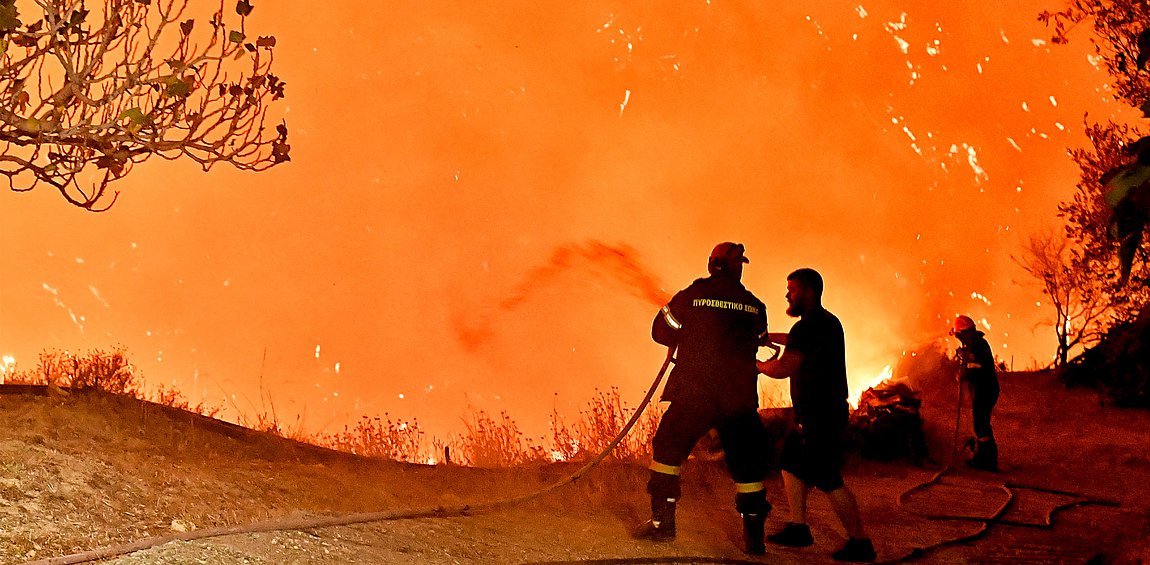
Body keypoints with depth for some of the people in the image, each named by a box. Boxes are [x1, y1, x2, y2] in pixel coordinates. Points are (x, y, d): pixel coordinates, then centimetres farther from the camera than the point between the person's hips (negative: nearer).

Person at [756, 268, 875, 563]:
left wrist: (754, 364, -7)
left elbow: (782, 369, -25)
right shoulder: (826, 322, 14)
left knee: (828, 480, -7)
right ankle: (798, 528, 21)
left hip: (822, 416, -11)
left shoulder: (810, 325, -20)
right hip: (815, 414, 11)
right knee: (791, 464, 16)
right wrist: (766, 337, 30)